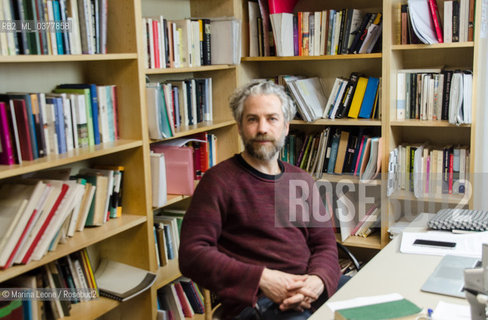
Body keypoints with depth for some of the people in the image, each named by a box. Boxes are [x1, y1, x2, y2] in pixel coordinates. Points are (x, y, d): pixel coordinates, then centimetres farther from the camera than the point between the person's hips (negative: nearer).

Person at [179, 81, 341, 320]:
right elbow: (192, 254, -8)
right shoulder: (219, 181, 0)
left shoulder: (302, 181, 17)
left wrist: (318, 280, -9)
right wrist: (261, 279, -18)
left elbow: (325, 242, 14)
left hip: (308, 291, 7)